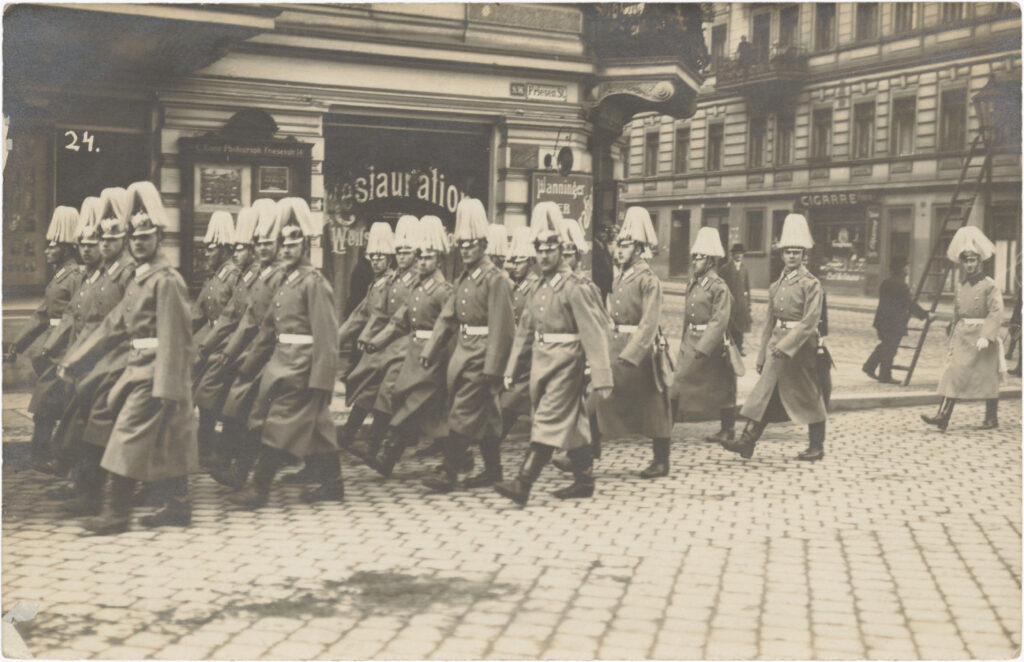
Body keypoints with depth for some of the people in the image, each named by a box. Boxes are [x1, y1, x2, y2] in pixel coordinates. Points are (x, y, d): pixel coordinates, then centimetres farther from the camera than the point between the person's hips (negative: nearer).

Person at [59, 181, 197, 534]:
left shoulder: (167, 281, -14)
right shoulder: (139, 281, 15)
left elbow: (175, 338, -19)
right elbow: (112, 326, 18)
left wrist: (167, 389, -23)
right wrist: (73, 360, 16)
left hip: (156, 372, -9)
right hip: (139, 368, 9)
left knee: (129, 437, -6)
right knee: (165, 443, 12)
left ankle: (118, 514, 2)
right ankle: (177, 507, 19)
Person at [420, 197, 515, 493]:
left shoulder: (495, 279, -12)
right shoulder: (463, 279, 13)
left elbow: (501, 327, -17)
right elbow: (447, 318, 14)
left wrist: (492, 369, -20)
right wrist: (429, 352, 7)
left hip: (481, 355, -8)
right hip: (462, 351, 8)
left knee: (463, 413, -8)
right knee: (486, 415, 14)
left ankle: (448, 474, -4)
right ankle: (493, 469, 23)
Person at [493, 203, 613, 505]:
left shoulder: (575, 286, -13)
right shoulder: (540, 287, 11)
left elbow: (594, 333, -17)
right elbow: (524, 329, 16)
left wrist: (602, 379, -20)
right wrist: (510, 368, 14)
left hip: (565, 361, -8)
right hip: (541, 361, 8)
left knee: (548, 421, -8)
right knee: (572, 421, 15)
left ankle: (522, 486, -11)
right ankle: (584, 481, 25)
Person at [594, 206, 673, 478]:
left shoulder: (649, 280, -13)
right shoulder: (619, 278, 12)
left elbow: (649, 325, -20)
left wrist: (629, 356, -26)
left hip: (641, 351, -7)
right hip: (615, 347, 7)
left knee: (653, 407, 4)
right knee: (598, 398, 2)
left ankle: (661, 461, 16)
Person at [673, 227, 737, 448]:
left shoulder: (719, 287, -14)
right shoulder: (692, 284, 10)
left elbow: (719, 321, -19)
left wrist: (703, 348, -23)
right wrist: (685, 343, 15)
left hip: (712, 342, -7)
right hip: (690, 341, 7)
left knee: (721, 387, 6)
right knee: (678, 386, 3)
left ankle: (728, 430, 18)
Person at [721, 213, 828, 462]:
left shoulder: (811, 284, -7)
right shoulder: (776, 286, 13)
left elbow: (810, 321, -16)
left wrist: (786, 345, -22)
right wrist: (762, 355, 14)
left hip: (801, 346, -6)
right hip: (777, 345, 6)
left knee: (809, 397, 4)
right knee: (765, 391, 0)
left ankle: (817, 446, 17)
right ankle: (747, 441, -3)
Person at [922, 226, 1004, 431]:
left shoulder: (990, 285, -7)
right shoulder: (962, 287, 13)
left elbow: (996, 312, -16)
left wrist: (986, 336, -26)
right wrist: (952, 341, 19)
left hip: (981, 339, -5)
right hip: (963, 338, 6)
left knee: (988, 379, 6)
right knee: (953, 375, -4)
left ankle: (991, 418, 19)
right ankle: (943, 416, -9)